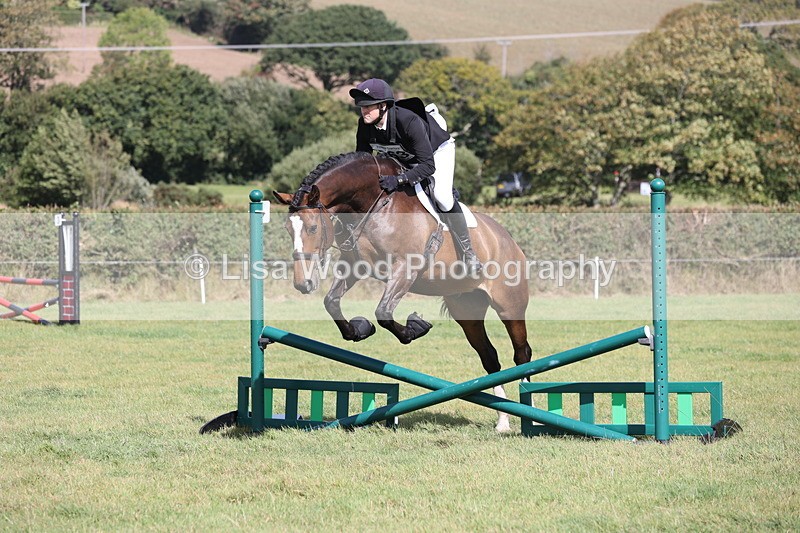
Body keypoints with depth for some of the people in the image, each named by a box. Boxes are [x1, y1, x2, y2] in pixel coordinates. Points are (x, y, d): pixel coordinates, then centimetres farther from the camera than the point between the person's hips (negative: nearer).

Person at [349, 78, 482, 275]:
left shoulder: (408, 121, -42)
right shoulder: (365, 125, -24)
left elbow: (428, 165, -43)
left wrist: (399, 180, -53)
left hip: (437, 150, -7)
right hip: (404, 159, 7)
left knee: (441, 196, -26)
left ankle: (468, 253, -14)